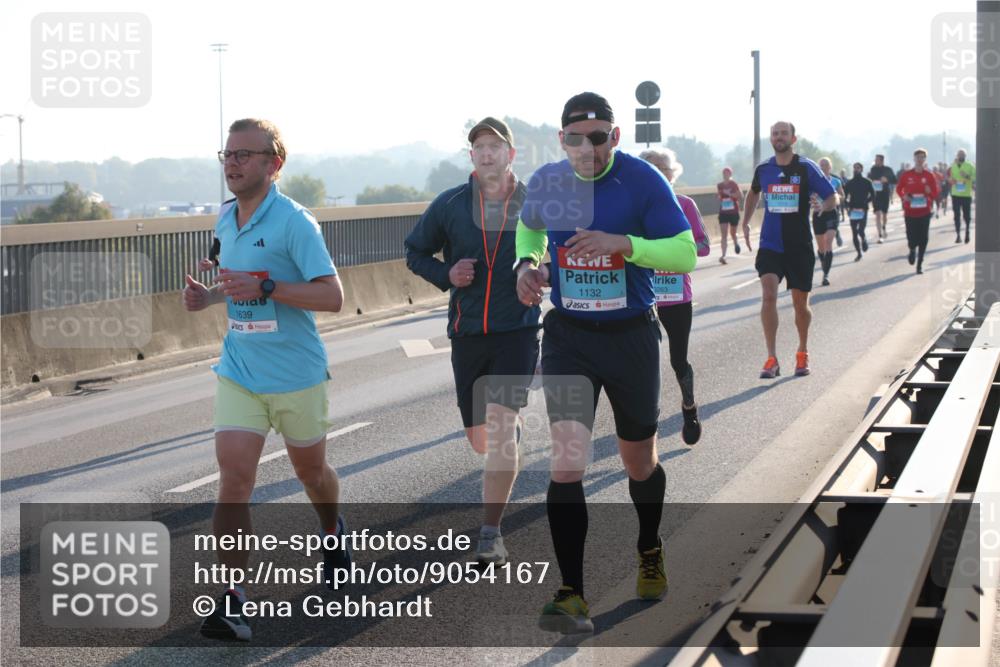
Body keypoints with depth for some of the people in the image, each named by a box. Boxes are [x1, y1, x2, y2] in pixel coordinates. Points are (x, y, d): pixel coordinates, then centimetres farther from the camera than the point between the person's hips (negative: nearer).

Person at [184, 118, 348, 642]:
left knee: (310, 470, 18)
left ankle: (333, 533, 51)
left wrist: (264, 288, -29)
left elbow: (332, 296, -21)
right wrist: (209, 296, 2)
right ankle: (232, 602, -11)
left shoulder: (294, 221, -16)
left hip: (297, 376, -4)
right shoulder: (226, 223, 6)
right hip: (238, 374, 4)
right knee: (233, 480, -11)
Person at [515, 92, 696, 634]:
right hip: (567, 338, 1)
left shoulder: (643, 181, -13)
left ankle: (649, 552, 47)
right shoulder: (546, 183, -3)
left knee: (639, 463, 16)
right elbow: (528, 227, 19)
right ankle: (571, 596, -12)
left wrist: (623, 243, -29)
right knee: (566, 461, -15)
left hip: (631, 337, -1)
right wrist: (527, 263, -3)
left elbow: (685, 253, -15)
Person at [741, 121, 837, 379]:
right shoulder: (763, 169, 3)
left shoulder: (806, 168, -6)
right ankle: (772, 359, -14)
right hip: (770, 245, 1)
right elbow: (754, 193, 25)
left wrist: (823, 206, -27)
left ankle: (802, 353, 32)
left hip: (800, 247, -1)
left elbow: (833, 197, -6)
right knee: (768, 296, -17)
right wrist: (745, 221, 17)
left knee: (800, 304, 9)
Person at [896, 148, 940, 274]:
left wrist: (930, 193, -17)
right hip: (910, 212, 0)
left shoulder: (929, 175, 0)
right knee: (912, 238, -3)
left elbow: (936, 193, 6)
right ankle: (912, 251, 34)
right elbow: (899, 188, 12)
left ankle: (920, 263, 10)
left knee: (923, 239, -2)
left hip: (925, 212, 0)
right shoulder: (906, 175, 0)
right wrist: (903, 196, -8)